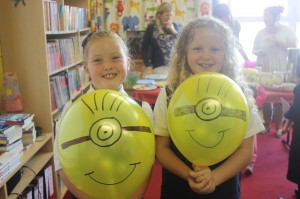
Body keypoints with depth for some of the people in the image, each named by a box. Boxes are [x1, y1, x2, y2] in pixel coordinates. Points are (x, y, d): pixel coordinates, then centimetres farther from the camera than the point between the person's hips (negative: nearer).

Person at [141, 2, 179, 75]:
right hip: (158, 68, -3)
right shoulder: (152, 28, -2)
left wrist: (173, 31, -6)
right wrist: (148, 67, -9)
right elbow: (144, 49, -1)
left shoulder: (174, 26, 7)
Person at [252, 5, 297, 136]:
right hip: (263, 70, 2)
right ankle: (267, 125, 21)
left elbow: (294, 47, -6)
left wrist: (277, 41, -17)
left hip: (280, 71, -2)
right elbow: (254, 49, 12)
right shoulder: (261, 33, 5)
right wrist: (258, 52, -11)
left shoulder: (286, 30, -1)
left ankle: (278, 127, 15)